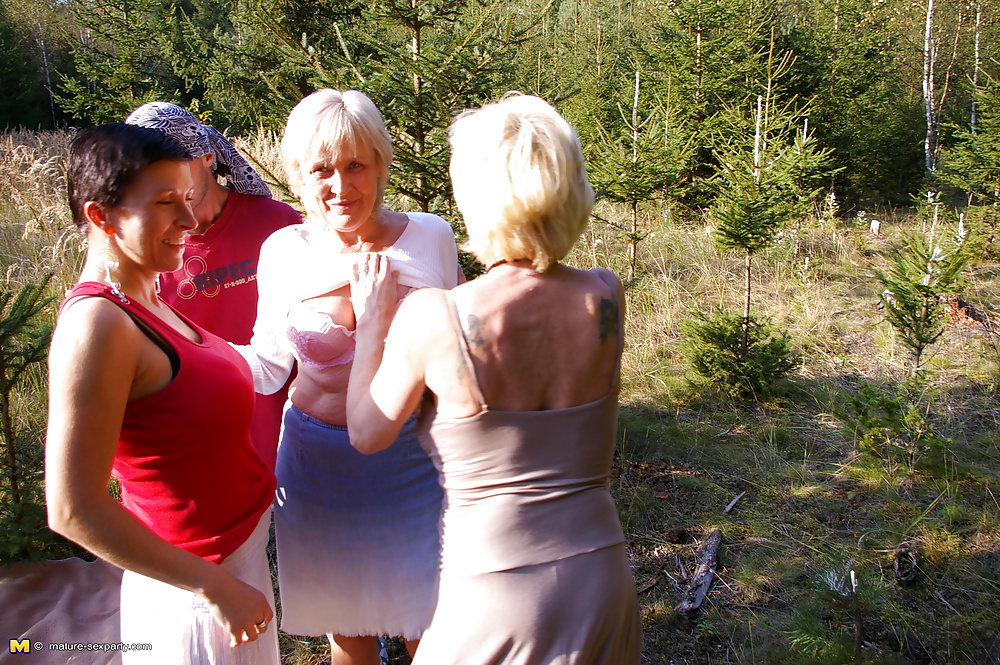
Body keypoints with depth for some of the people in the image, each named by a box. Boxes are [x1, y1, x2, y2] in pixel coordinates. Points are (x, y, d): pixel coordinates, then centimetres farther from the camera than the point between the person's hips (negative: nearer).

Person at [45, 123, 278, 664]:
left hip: (239, 550, 8)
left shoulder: (142, 298, 0)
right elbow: (73, 509, -26)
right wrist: (215, 587, -21)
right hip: (196, 595, -8)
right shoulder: (98, 324, -26)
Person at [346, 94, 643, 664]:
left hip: (494, 590, -3)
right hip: (603, 577, 4)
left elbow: (366, 434, -5)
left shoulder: (432, 317, -21)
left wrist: (373, 324, 8)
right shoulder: (607, 297, -10)